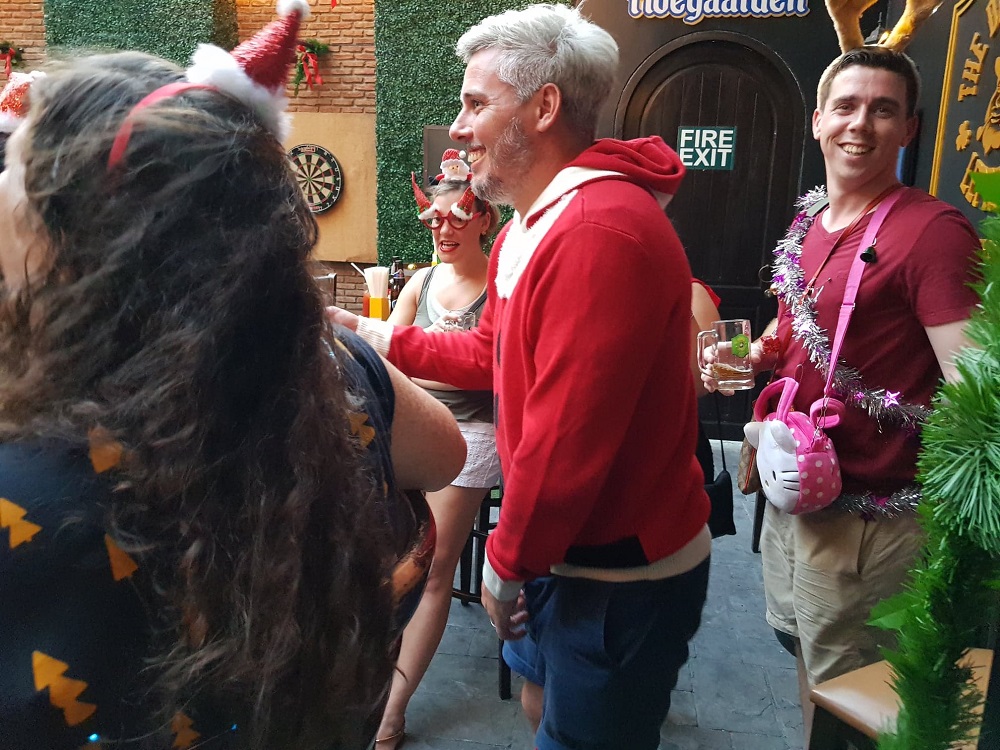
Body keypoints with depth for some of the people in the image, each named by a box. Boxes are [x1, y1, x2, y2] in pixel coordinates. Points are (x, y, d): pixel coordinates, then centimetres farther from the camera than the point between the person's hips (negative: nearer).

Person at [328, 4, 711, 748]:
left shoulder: (601, 229, -29)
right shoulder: (531, 226, 9)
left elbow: (568, 435, -29)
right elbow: (493, 355, 16)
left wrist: (509, 559, -15)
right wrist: (376, 336, 14)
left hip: (621, 573, -10)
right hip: (566, 548, 10)